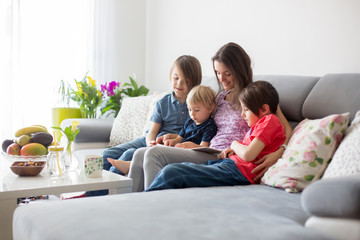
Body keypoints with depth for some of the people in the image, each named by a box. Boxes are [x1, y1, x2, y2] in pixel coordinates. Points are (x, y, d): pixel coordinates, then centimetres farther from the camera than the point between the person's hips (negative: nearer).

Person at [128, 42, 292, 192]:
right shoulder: (221, 96, 22)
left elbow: (286, 130, -3)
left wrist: (278, 153, -23)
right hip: (210, 153, 8)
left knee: (154, 154, -24)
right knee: (141, 154, -7)